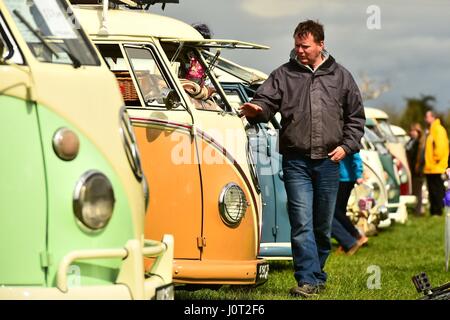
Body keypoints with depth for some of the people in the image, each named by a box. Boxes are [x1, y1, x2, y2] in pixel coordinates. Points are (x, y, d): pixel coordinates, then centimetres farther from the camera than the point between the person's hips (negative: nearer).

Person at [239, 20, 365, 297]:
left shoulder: (340, 76, 10)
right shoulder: (284, 75, 6)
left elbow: (356, 116, 14)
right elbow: (267, 100, -5)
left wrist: (347, 145, 2)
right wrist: (257, 109, -28)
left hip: (328, 162, 2)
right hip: (296, 162, -2)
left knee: (323, 225, 11)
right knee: (302, 224, -9)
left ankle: (317, 273, 26)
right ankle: (308, 280, -9)